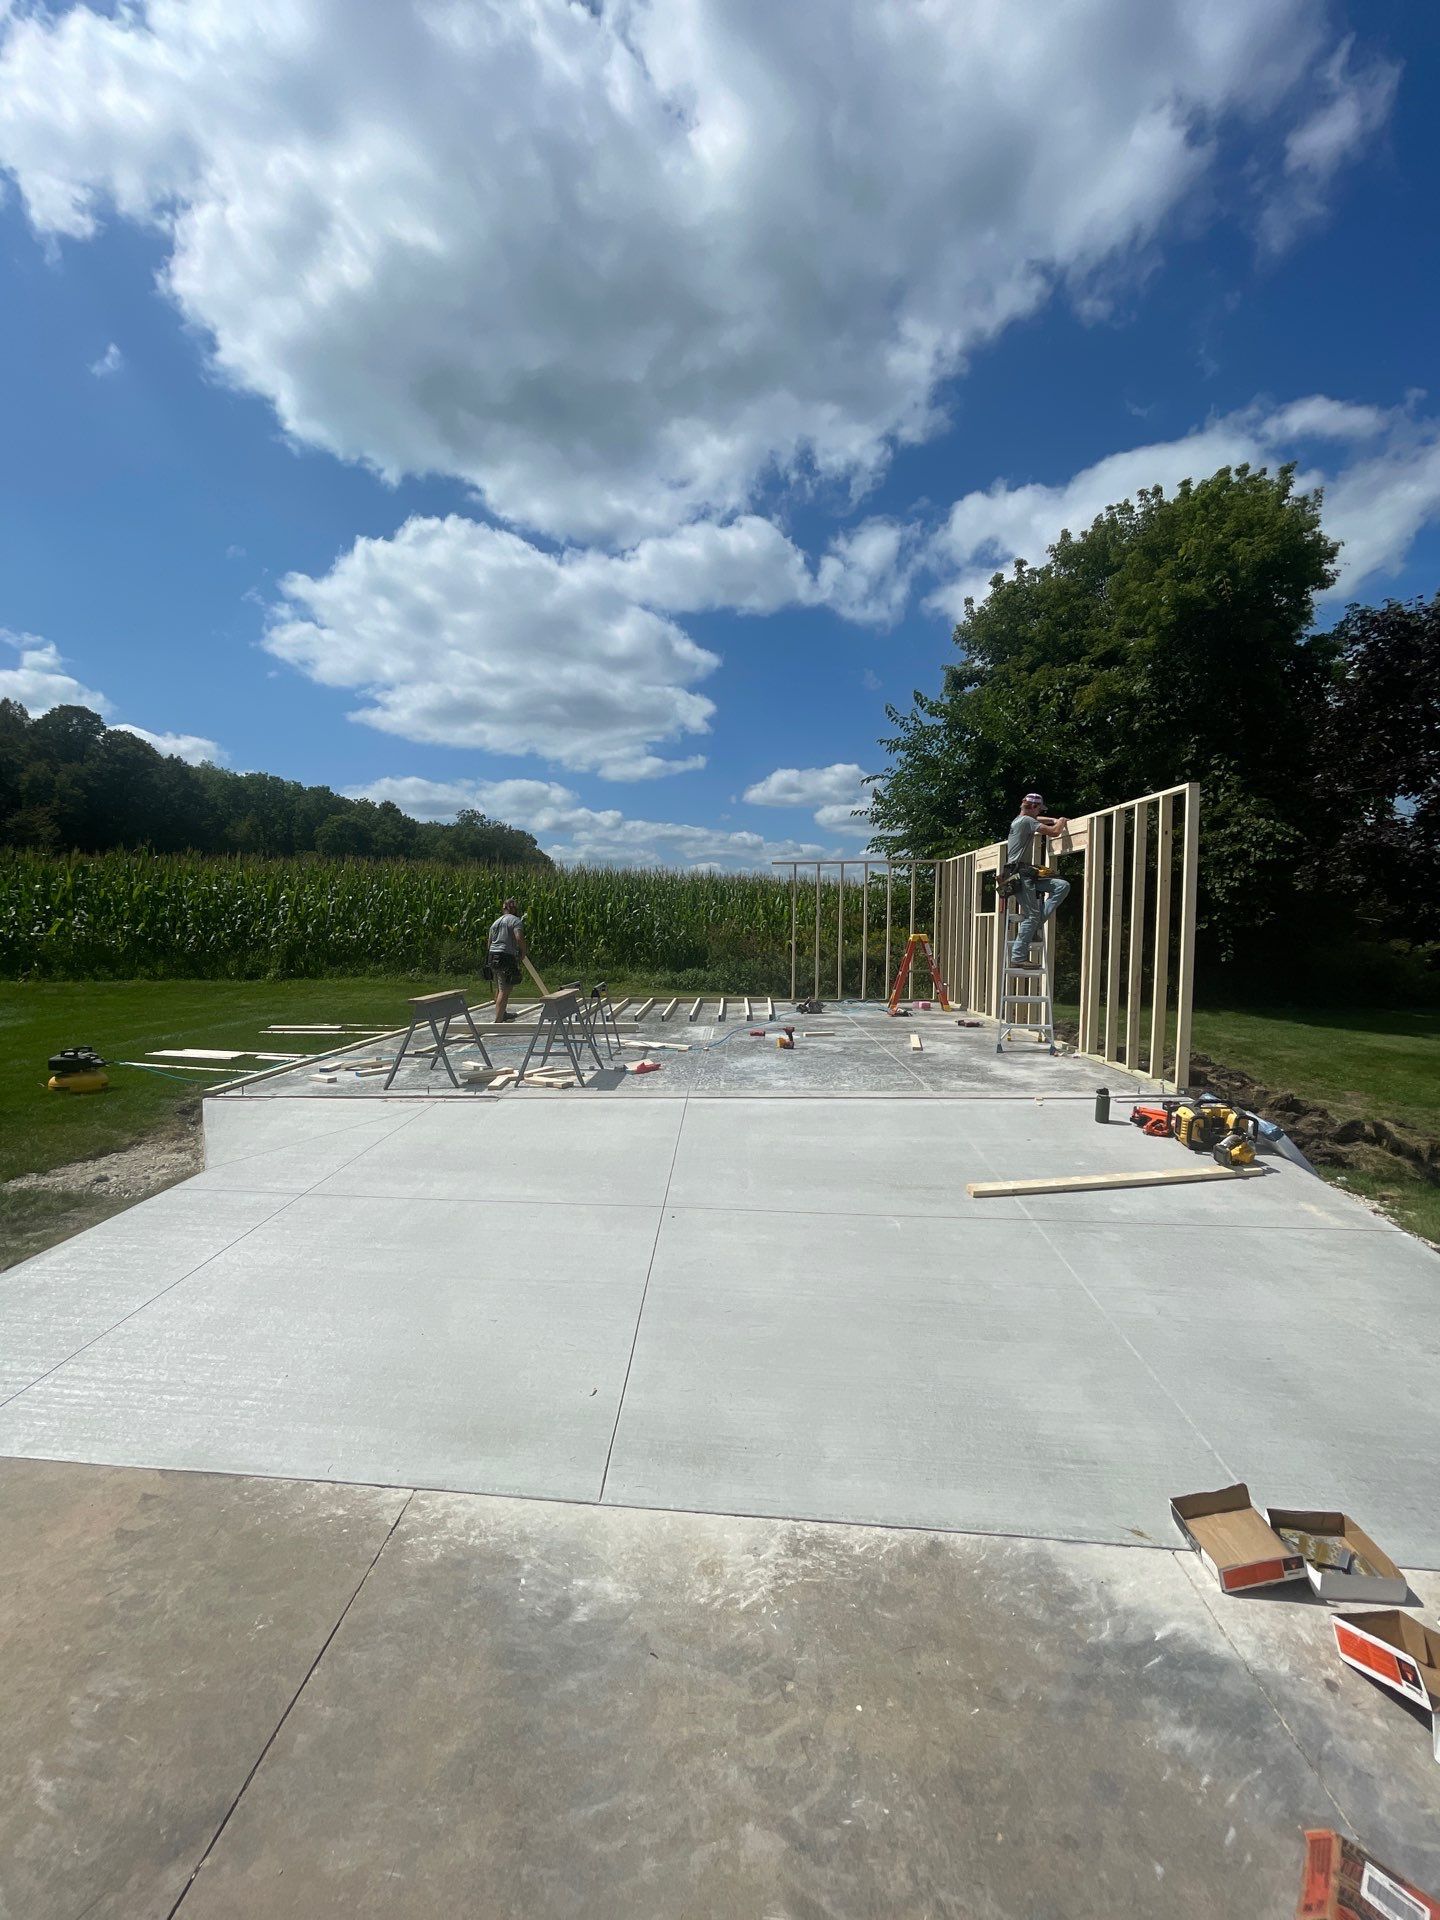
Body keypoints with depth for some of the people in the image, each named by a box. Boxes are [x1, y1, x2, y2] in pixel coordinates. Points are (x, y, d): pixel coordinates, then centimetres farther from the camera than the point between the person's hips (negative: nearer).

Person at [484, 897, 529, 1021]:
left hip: (492, 956, 8)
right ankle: (498, 1021, -13)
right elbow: (519, 938, -19)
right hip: (506, 957, -8)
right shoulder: (516, 921, -3)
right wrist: (524, 951, -2)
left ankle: (502, 1014, 37)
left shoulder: (496, 922, 19)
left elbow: (489, 942, 21)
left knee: (499, 988, 21)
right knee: (504, 990, -8)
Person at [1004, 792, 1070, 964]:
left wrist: (1055, 820, 30)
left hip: (1027, 874, 10)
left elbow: (1037, 819, 43)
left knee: (1063, 886, 3)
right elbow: (1053, 832, -14)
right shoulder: (1027, 820, -8)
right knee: (1031, 915, -13)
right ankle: (1018, 958, -11)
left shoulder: (1019, 819, 21)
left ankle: (1035, 925, -4)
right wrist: (1061, 823, 7)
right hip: (1020, 874, -10)